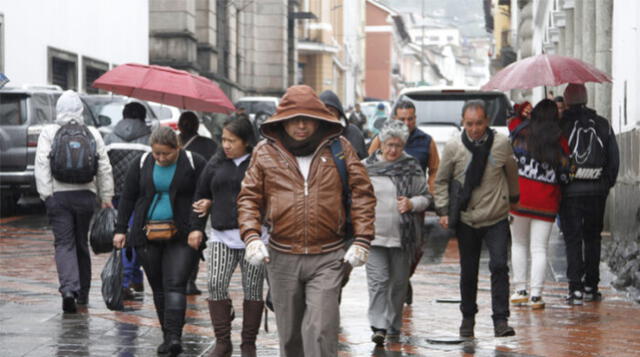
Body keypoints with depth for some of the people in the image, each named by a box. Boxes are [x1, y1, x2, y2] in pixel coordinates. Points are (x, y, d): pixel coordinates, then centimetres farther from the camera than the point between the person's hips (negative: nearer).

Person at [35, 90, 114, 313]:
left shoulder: (48, 133, 0)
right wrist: (106, 197, 11)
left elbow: (42, 165, -8)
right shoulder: (92, 134, 6)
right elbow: (104, 167, 6)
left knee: (64, 243, -3)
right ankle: (82, 293, 22)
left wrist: (46, 194, -7)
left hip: (58, 195, -2)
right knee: (81, 243, 14)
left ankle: (68, 289, -22)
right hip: (85, 194, 2)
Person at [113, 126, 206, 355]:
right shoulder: (142, 164, 6)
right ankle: (167, 336, 15)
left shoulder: (193, 163, -3)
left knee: (175, 285, -14)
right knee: (158, 287, 7)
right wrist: (120, 230, 7)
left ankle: (174, 337, -20)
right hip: (148, 236, 3)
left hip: (181, 237, -3)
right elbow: (127, 198, 12)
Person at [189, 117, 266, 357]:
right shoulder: (215, 164, 11)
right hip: (222, 236, 3)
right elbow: (201, 196, 19)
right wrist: (197, 227, 13)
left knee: (252, 289, 3)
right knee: (216, 285, -8)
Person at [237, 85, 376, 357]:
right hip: (282, 257, 2)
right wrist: (251, 236, -10)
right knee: (289, 334, 13)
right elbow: (249, 198, 6)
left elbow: (362, 194, 5)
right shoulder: (265, 152, 4)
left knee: (320, 332, -11)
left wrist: (361, 240, -3)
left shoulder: (339, 149, 3)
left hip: (327, 257, -2)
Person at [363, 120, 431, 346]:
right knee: (378, 280, -10)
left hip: (403, 235, 1)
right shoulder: (367, 167, 5)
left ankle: (394, 326, 21)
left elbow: (426, 197, 7)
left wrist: (412, 204, -11)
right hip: (374, 233, -1)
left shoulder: (412, 168, 5)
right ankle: (379, 327, -14)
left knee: (399, 281, 8)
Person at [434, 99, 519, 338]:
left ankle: (500, 319, -8)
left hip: (496, 218, -1)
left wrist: (513, 199, 21)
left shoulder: (501, 144, -7)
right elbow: (442, 181, 6)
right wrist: (443, 210, -2)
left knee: (499, 265, -13)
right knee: (468, 271, 10)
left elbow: (512, 174, 10)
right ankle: (468, 317, 26)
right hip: (466, 219, 1)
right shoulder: (454, 147, -5)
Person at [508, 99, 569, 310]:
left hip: (519, 196, 0)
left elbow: (513, 120, 20)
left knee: (518, 244, 15)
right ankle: (536, 295, -3)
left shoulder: (521, 132, -1)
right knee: (539, 249, 2)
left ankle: (520, 290, 15)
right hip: (546, 201, 0)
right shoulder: (560, 141, -2)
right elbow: (564, 168, 1)